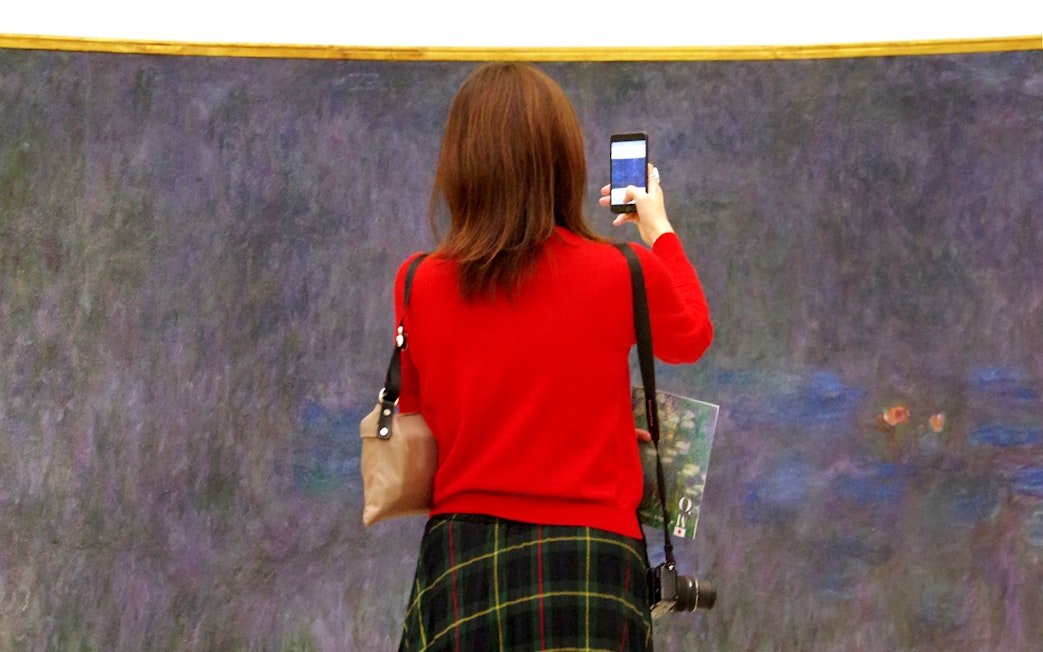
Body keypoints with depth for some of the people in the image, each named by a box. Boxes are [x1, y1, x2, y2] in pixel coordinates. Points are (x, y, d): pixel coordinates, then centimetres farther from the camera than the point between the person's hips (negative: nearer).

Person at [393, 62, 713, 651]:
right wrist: (659, 229, 31)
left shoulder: (418, 286, -2)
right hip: (588, 553, -2)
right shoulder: (622, 275, -6)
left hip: (460, 562, 2)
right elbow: (691, 336, 17)